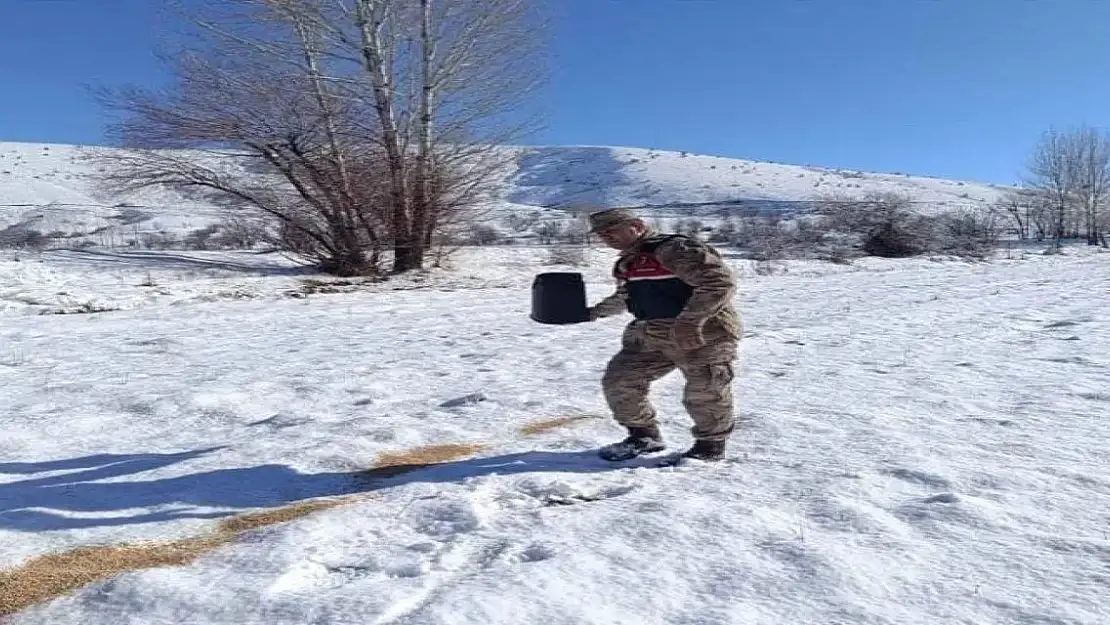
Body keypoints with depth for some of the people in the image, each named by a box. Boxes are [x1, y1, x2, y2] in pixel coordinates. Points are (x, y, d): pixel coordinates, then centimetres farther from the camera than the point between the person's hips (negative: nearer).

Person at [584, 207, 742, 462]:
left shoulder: (674, 249, -16)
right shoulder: (626, 263, 15)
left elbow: (721, 281, -24)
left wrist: (690, 321, -30)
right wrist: (596, 312, 39)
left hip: (704, 334, -8)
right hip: (649, 335, 8)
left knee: (704, 394, -2)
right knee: (618, 382, 4)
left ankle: (711, 447, 23)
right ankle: (644, 436, 22)